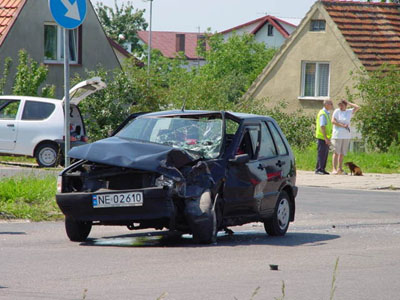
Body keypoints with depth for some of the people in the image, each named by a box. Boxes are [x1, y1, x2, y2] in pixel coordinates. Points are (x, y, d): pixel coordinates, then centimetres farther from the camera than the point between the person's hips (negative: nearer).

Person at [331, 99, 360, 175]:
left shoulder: (349, 112, 11)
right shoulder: (337, 111, 0)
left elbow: (357, 107, 2)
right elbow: (333, 121, -8)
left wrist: (348, 102, 4)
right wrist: (342, 125, -13)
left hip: (346, 136, 4)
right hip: (338, 135, -4)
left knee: (342, 153, 6)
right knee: (336, 152, -7)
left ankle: (340, 169, 9)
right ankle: (334, 169, -10)